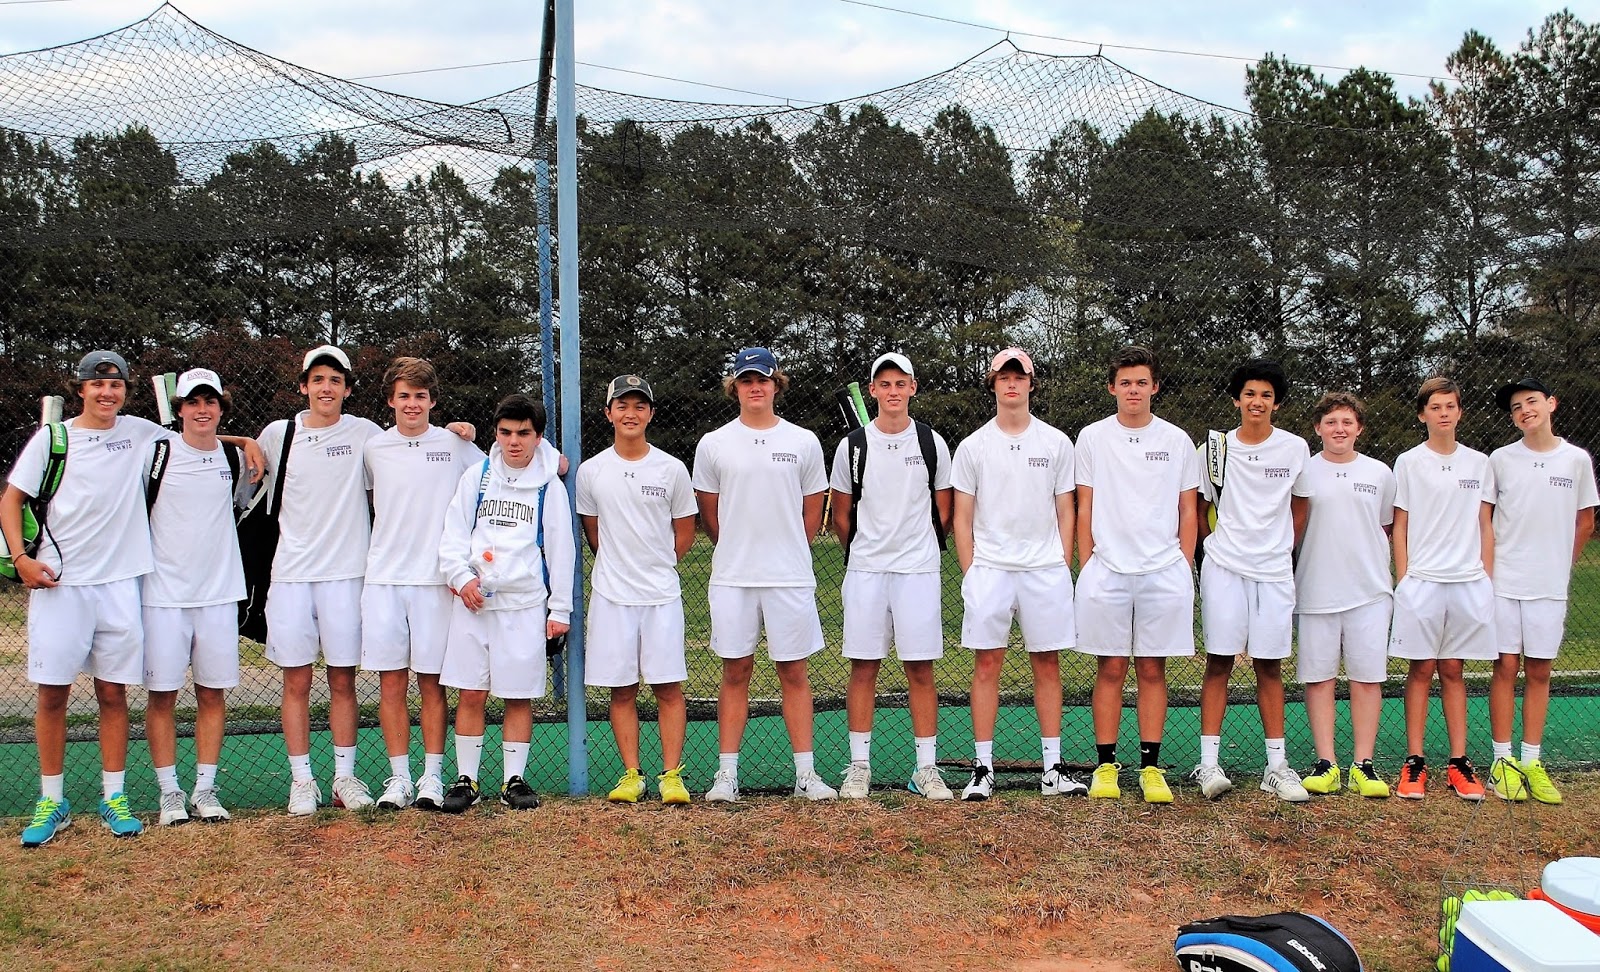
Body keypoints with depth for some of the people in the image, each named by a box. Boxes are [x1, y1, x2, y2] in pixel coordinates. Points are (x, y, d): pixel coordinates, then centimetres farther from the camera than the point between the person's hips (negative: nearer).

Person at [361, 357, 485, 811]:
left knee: (431, 682, 2)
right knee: (391, 682, 2)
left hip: (436, 579, -2)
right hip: (383, 578, 2)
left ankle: (432, 777, 10)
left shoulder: (456, 445, 2)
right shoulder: (373, 448, 8)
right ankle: (399, 777, 10)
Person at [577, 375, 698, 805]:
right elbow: (593, 533, 14)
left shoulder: (672, 469, 2)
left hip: (662, 595, -1)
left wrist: (654, 567, 10)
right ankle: (631, 775, 12)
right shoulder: (591, 471, 4)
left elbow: (684, 533, 10)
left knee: (669, 687, -1)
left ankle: (671, 775, 5)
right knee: (621, 689, 4)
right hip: (611, 596, 1)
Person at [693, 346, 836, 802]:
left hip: (790, 577, 0)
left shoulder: (804, 442, 5)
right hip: (732, 578, 0)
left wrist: (786, 555, 11)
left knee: (794, 673, 4)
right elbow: (709, 513, 11)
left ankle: (805, 773, 9)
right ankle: (727, 773, 10)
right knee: (735, 673, 5)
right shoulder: (713, 444, 4)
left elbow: (812, 512, 11)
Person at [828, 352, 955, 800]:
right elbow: (841, 514, 12)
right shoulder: (853, 445, 3)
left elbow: (943, 511, 13)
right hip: (865, 570, 0)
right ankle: (859, 766, 11)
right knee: (863, 667, 3)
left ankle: (926, 768, 9)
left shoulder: (932, 443, 4)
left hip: (919, 570, 0)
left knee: (921, 668, 2)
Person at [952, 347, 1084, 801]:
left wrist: (1063, 568, 2)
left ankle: (1053, 768, 11)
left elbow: (1065, 512, 10)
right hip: (989, 570, -1)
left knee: (1048, 665, 4)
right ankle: (983, 768, 5)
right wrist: (970, 573, -1)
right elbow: (961, 518, 6)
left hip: (1045, 569, 1)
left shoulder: (1057, 443, 8)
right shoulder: (973, 446, 6)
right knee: (986, 665, 0)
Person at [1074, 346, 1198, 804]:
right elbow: (1085, 509, 8)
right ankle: (1105, 766, 10)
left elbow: (1188, 511, 10)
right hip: (1107, 572, 0)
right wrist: (1086, 568, 3)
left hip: (1164, 573, 0)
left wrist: (1185, 568, 3)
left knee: (1152, 670, 4)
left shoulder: (1177, 440, 7)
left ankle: (1151, 767, 10)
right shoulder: (1092, 438, 6)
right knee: (1110, 670, 3)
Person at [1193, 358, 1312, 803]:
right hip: (1224, 568, -1)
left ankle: (1277, 765, 11)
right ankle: (1209, 763, -1)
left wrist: (1281, 550, 14)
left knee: (1270, 666, 6)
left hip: (1275, 570, 1)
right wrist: (1219, 545, 9)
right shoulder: (1217, 448, 1)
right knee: (1219, 662, -2)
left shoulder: (1295, 449, 3)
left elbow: (1298, 510, 15)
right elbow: (1201, 508, 13)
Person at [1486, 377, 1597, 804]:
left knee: (1539, 671, 6)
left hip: (1550, 585, 1)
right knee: (1506, 667, 1)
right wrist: (1488, 568, 3)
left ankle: (1531, 761, 12)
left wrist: (1560, 567, 12)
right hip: (1504, 582, -1)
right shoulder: (1499, 460, 0)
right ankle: (1503, 760, 7)